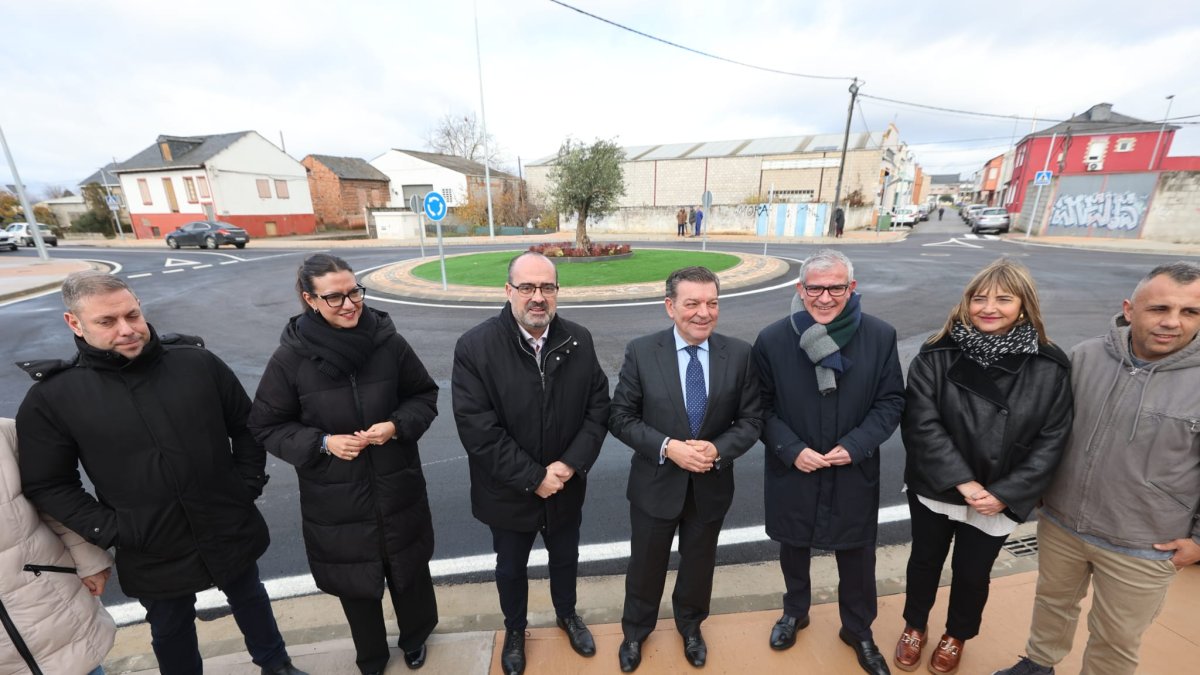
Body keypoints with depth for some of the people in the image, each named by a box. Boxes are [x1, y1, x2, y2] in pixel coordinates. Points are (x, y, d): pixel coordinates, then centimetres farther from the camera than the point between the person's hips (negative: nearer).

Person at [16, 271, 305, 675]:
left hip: (232, 531, 1)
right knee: (171, 630, 24)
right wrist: (109, 531, -11)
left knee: (249, 598, 24)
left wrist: (248, 483, -5)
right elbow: (48, 485, -3)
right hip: (153, 554, 0)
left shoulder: (198, 362, -10)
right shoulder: (52, 396, -11)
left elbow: (247, 425, -1)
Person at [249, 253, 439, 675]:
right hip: (335, 501, 0)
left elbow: (425, 395, -1)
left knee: (410, 570, 21)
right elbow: (266, 426, -2)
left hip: (397, 490, 1)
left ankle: (414, 638, 53)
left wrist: (398, 425, -19)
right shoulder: (290, 357, -13)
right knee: (355, 583, 21)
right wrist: (322, 443, -18)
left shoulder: (389, 342, -13)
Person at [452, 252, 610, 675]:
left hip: (566, 488, 3)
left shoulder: (579, 341, -10)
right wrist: (533, 478, -21)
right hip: (508, 493, -2)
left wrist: (571, 464, -17)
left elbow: (599, 407, -6)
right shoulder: (475, 347, -21)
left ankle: (567, 615, 58)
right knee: (511, 568, 24)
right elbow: (478, 431, -22)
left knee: (565, 559, 27)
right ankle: (514, 629, 55)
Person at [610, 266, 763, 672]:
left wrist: (718, 449, -22)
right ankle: (635, 630, 52)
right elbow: (621, 417, -12)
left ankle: (690, 625, 58)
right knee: (646, 565, 21)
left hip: (712, 485, 2)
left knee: (699, 564, 26)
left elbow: (751, 419, -5)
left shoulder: (739, 354, -10)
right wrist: (667, 447, -24)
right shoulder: (641, 352, -16)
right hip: (656, 483, -1)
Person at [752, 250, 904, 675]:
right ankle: (795, 611, 52)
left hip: (854, 474, 1)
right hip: (792, 472, 0)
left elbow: (891, 401, -3)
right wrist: (792, 450, -17)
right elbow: (762, 406, -7)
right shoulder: (773, 340, -13)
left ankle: (858, 630, 49)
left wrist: (856, 445, -16)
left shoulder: (880, 336, -10)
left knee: (857, 557, 20)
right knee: (793, 549, 22)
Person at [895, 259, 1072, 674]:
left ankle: (957, 636, 50)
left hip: (1000, 499, 1)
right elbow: (921, 424, -18)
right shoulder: (936, 355, -15)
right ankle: (915, 627, 46)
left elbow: (1051, 442, -7)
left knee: (972, 574, 21)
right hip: (935, 489, -1)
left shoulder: (1050, 367, -10)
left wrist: (1005, 493, -14)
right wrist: (963, 482, -20)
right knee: (925, 561, 19)